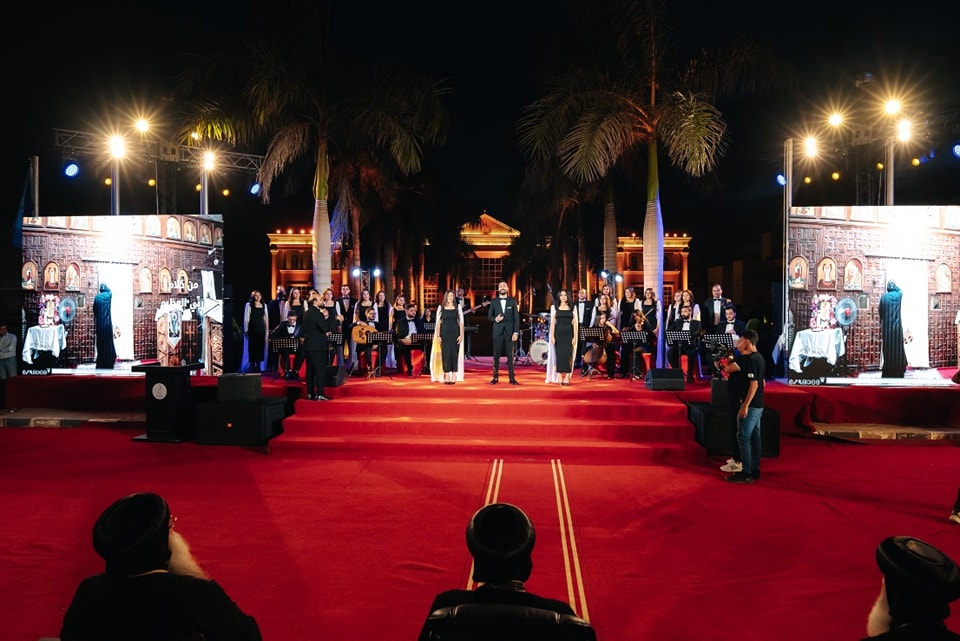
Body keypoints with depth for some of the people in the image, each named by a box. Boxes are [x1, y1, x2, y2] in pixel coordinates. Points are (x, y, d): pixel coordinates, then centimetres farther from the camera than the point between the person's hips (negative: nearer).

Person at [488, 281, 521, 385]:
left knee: (510, 355, 0)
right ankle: (495, 377, 8)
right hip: (498, 332, 1)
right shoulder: (494, 301, 6)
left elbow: (516, 317, 1)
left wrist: (516, 332, -7)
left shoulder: (513, 301, 4)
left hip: (509, 332, -1)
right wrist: (495, 319, -14)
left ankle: (512, 378, 5)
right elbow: (489, 316, 9)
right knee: (496, 355, 2)